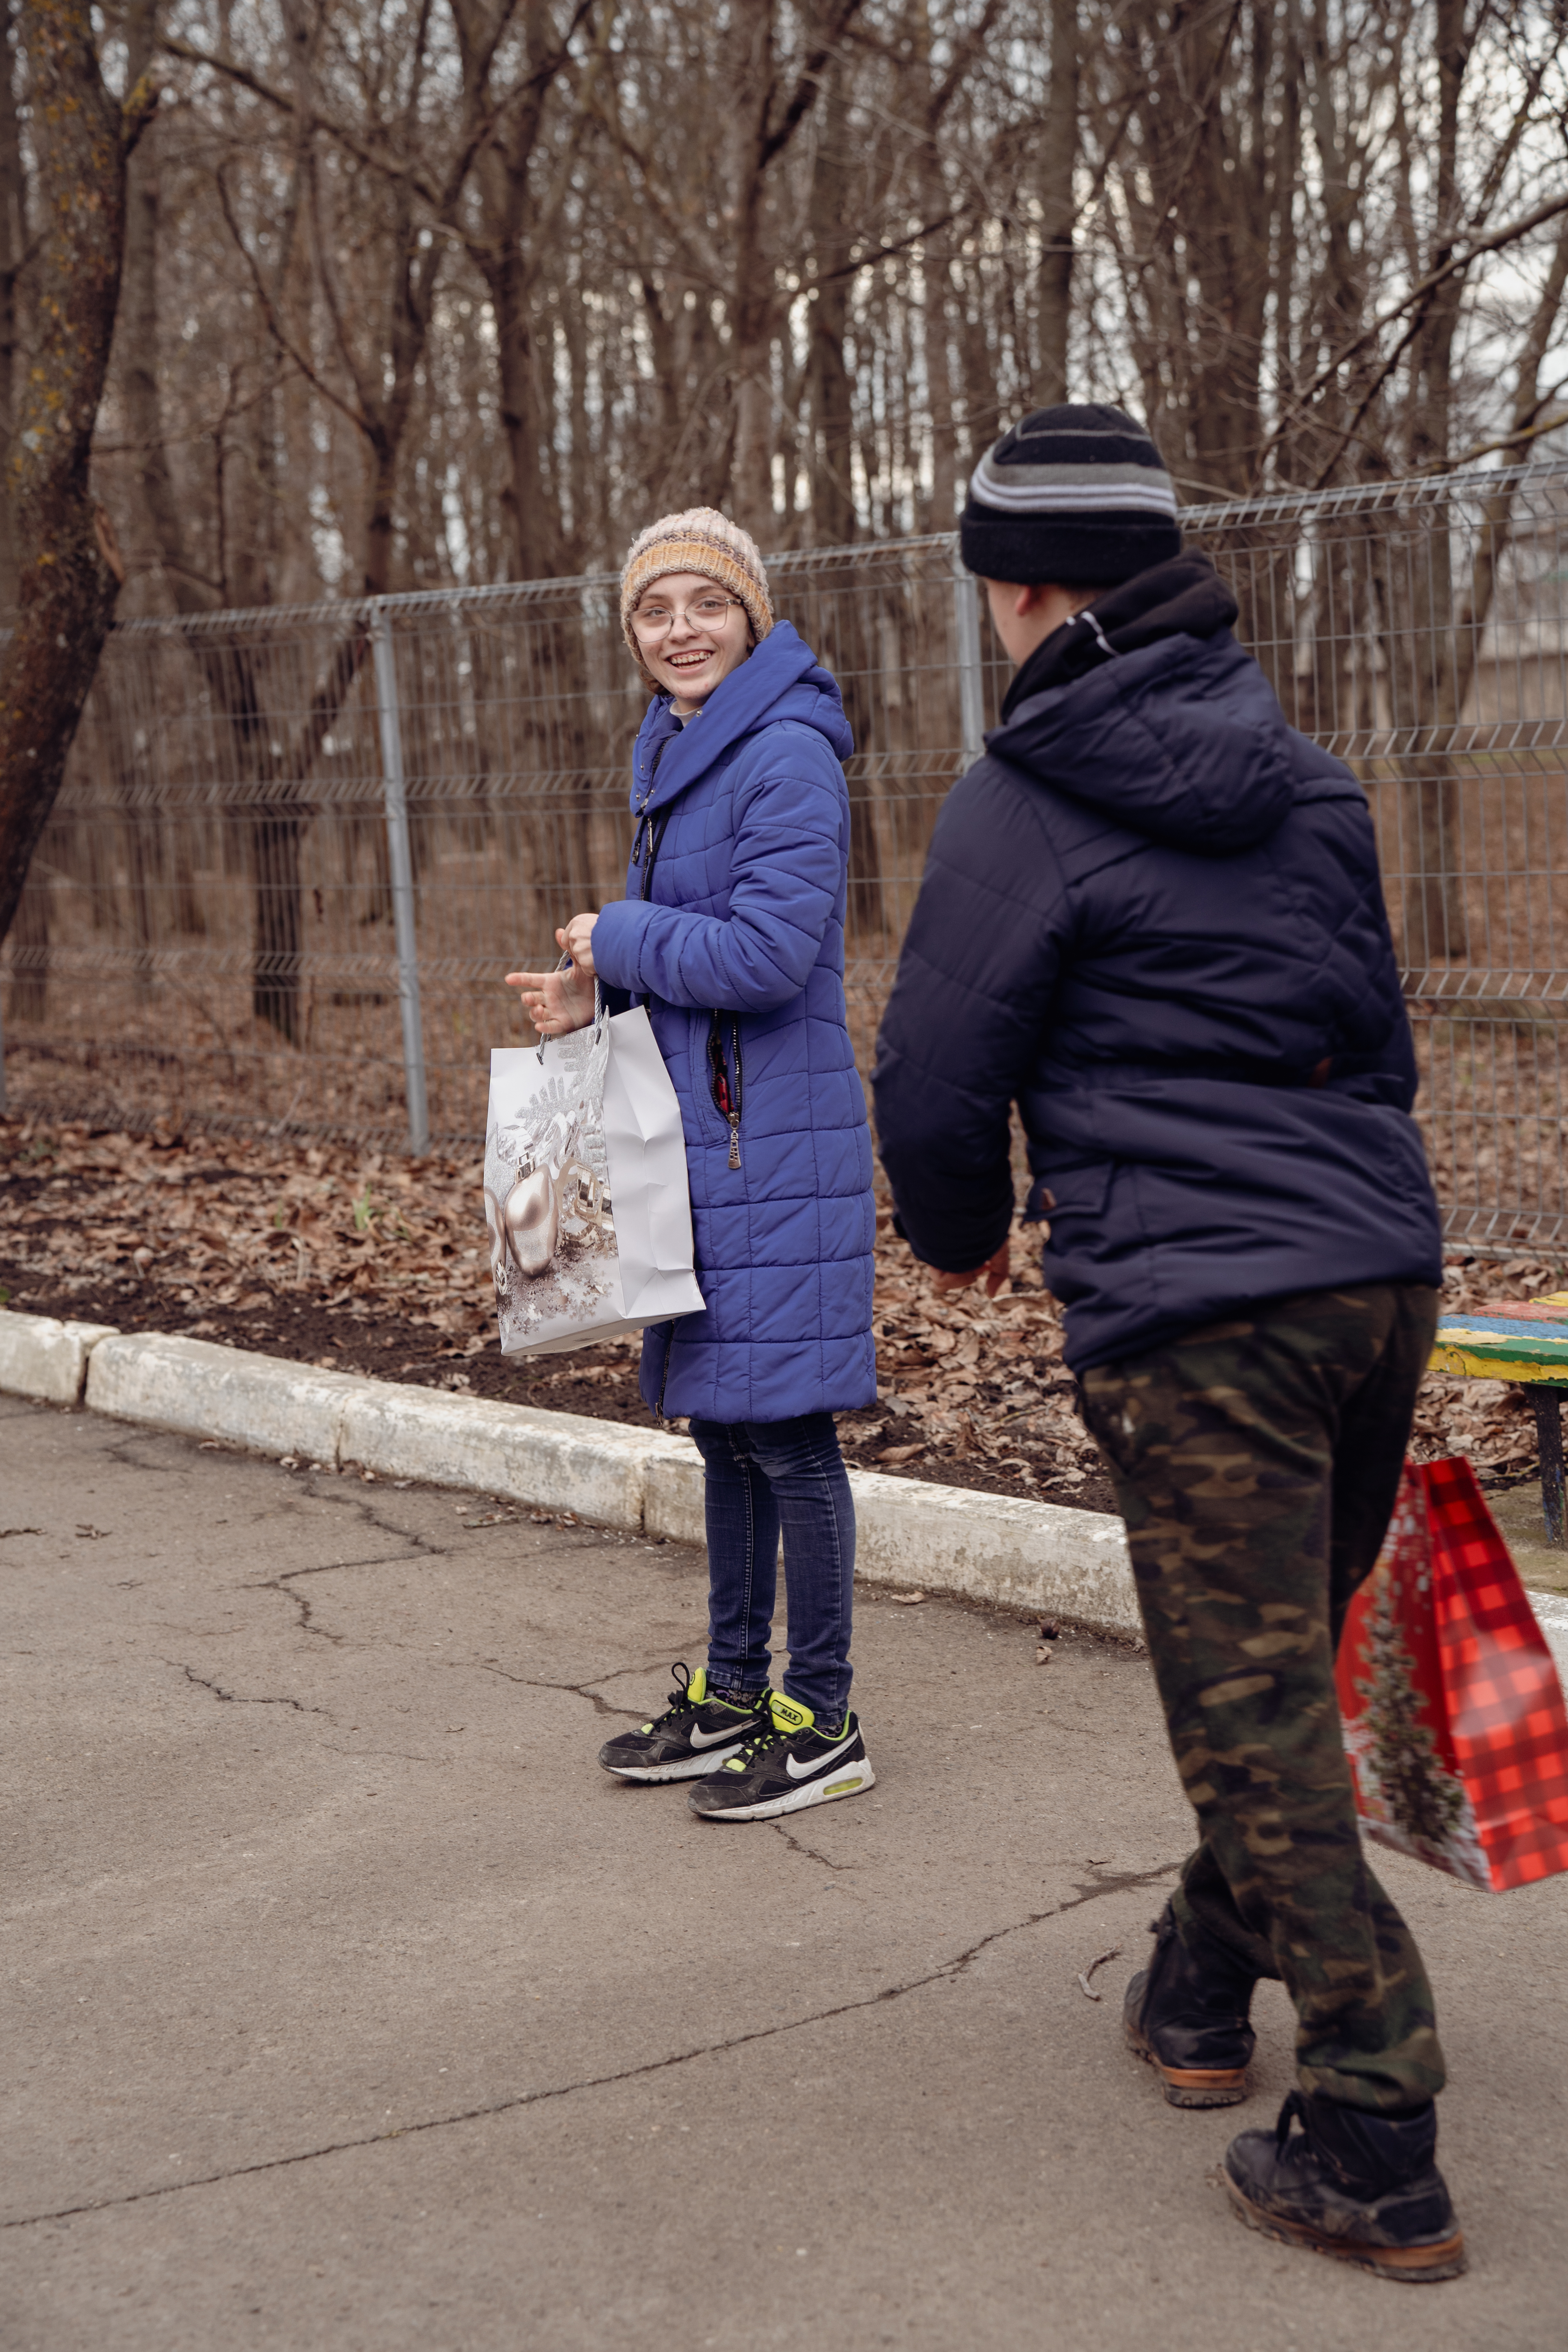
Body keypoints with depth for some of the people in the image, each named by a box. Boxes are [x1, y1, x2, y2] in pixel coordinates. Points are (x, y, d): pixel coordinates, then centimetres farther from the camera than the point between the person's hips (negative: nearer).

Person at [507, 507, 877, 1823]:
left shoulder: (787, 758, -14)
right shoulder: (674, 754, 15)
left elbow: (771, 950, -23)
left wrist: (620, 940, -11)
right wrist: (599, 998, 4)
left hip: (779, 1137, -9)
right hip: (702, 1132, 9)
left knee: (785, 1429, -3)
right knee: (720, 1422, 15)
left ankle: (822, 1725, 8)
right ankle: (733, 1699, 27)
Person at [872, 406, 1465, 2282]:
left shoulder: (1023, 801, -6)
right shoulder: (1304, 778, 15)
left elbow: (937, 1078, -3)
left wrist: (962, 1233, 17)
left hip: (1191, 1313, -7)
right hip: (1382, 1277, 8)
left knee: (1254, 1719, -2)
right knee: (1283, 1670, 20)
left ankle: (1374, 2152, 1)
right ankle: (1200, 1992, 37)